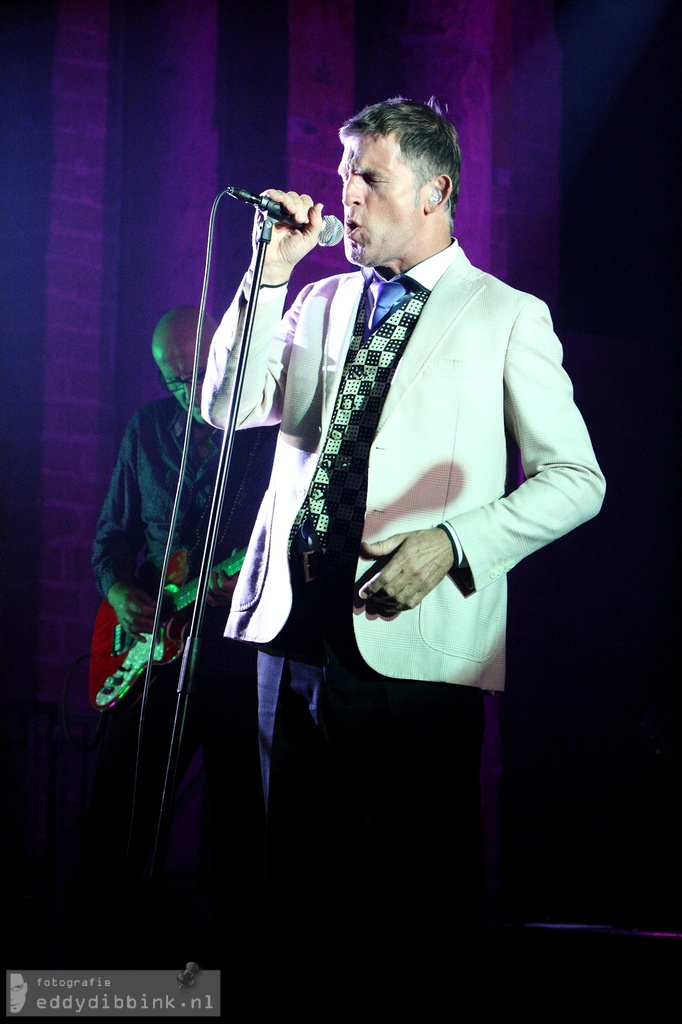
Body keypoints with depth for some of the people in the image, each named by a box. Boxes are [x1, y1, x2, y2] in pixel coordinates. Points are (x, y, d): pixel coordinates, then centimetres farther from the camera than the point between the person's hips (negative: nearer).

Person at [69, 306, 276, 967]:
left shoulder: (272, 430, 0)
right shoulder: (148, 429, 13)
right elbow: (113, 532, 19)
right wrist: (119, 591, -1)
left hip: (244, 656, -3)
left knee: (239, 820, -1)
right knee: (114, 821, -1)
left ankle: (231, 937, 12)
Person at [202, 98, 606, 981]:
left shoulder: (507, 317, 4)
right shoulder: (322, 303, 18)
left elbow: (575, 478, 0)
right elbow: (229, 407, 7)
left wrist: (451, 544, -14)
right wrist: (272, 270, 1)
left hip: (413, 640, -4)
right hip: (295, 625, 5)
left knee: (421, 907, -3)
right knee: (294, 875, 9)